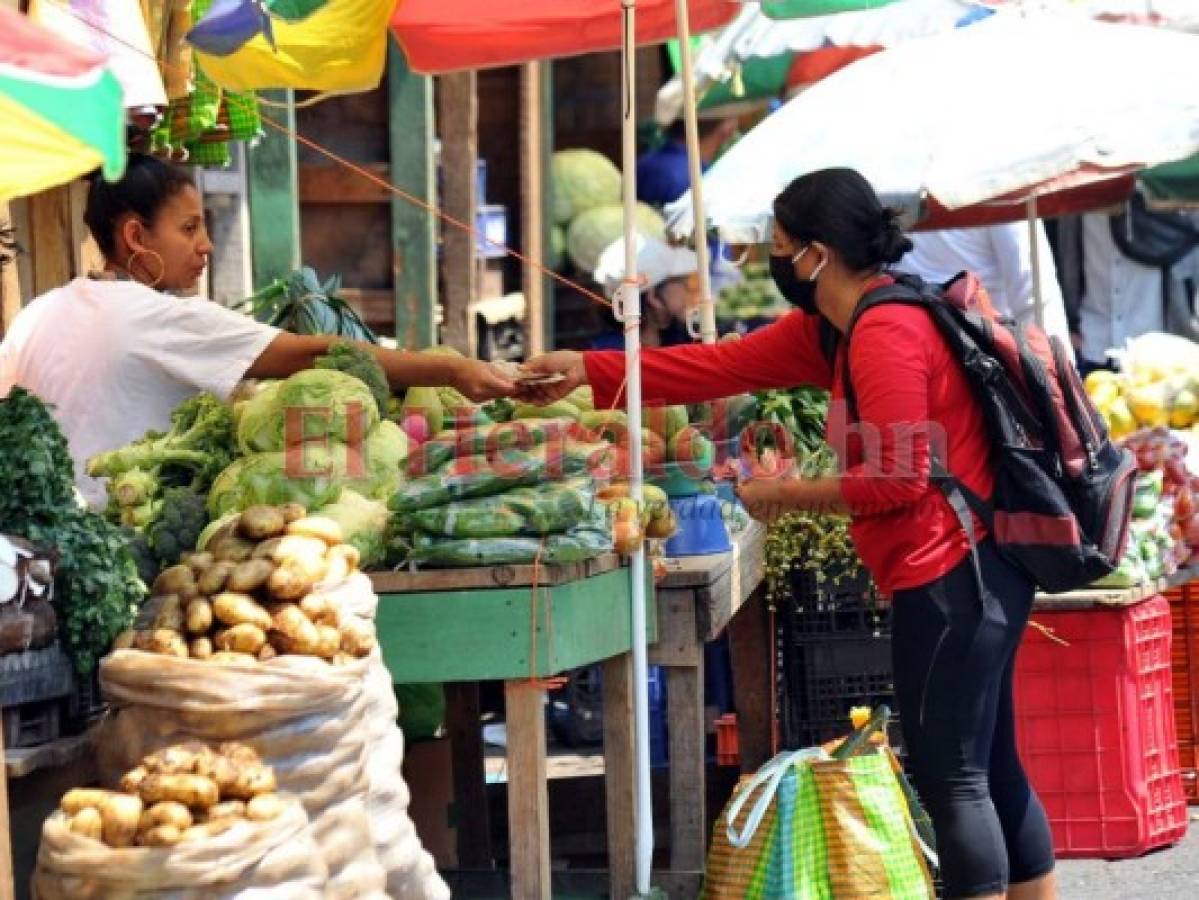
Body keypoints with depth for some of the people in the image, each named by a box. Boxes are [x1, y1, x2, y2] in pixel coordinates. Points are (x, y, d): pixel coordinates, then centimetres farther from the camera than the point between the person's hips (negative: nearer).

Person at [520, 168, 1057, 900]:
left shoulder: (886, 332, -18)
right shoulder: (833, 326, 14)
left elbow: (896, 480, -21)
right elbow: (724, 366, 16)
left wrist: (788, 495, -8)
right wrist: (588, 370, 15)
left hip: (950, 577, -11)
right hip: (965, 573, 11)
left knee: (955, 782, -7)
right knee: (991, 773, 13)